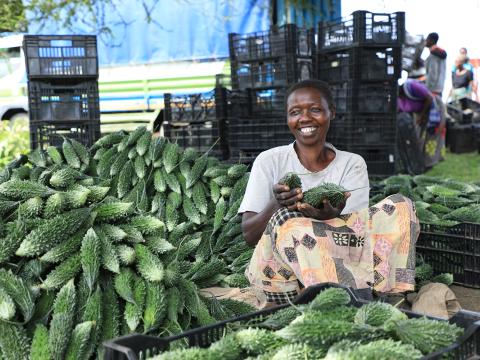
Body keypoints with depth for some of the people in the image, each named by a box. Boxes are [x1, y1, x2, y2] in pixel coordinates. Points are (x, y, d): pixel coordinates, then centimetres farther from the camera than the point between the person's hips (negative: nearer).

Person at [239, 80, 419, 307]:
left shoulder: (352, 164, 9)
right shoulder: (269, 161, 5)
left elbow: (354, 227, -4)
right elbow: (249, 235, -3)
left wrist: (331, 215, -28)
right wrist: (276, 205, -24)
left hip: (336, 262, 2)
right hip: (279, 271, -1)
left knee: (399, 205, -14)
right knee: (285, 220, -33)